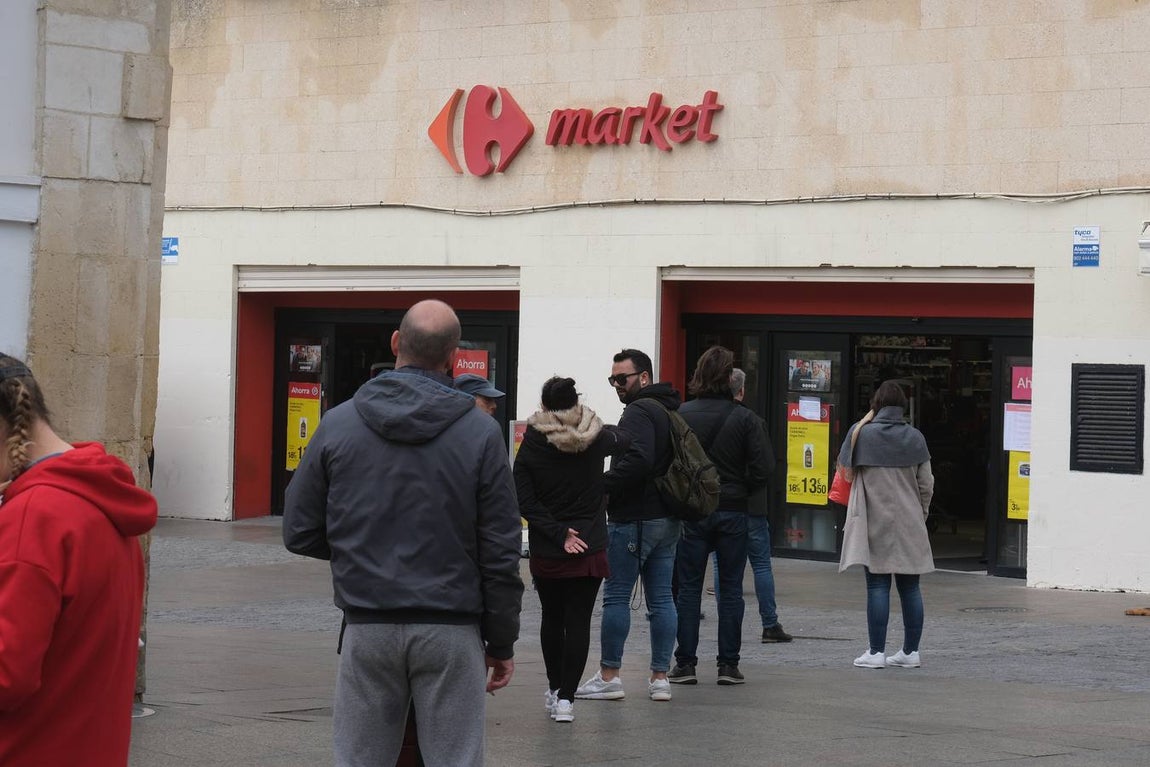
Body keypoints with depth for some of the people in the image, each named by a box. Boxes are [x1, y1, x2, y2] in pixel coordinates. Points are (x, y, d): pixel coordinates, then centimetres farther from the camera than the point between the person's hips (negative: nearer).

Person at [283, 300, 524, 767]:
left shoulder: (337, 424, 1)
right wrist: (501, 643, 6)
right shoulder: (480, 433, -4)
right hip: (450, 629, -2)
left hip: (367, 627, 2)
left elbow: (299, 534, 4)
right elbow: (500, 550, -2)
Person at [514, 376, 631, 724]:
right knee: (578, 622, 1)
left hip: (545, 552, 1)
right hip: (590, 550, -1)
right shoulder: (596, 440, -7)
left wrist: (558, 533, -12)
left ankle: (554, 688, 29)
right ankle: (565, 697, -5)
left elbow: (525, 502, -13)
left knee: (552, 618, 18)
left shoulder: (530, 447, -8)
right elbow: (623, 439, 17)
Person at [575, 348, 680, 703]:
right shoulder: (669, 411, 18)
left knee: (616, 596, -2)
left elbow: (637, 461, -28)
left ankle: (609, 676, 0)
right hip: (668, 519, 9)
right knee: (661, 598, 9)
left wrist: (602, 485, -20)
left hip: (633, 519, -9)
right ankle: (660, 678, 11)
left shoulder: (639, 411, -13)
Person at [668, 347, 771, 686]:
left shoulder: (680, 416, -5)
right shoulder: (745, 419, -6)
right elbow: (762, 469, -10)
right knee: (731, 589, 8)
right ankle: (728, 664, 7)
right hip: (733, 512, 0)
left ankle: (685, 663, 3)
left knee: (689, 588, 6)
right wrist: (741, 491, 7)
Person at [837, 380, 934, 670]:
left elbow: (846, 465, 8)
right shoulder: (915, 438, 3)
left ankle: (876, 652, -2)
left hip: (875, 523, -3)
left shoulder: (862, 433, -6)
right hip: (909, 525, 3)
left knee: (878, 586, -1)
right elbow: (926, 485, 5)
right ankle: (911, 651, 11)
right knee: (909, 587, 8)